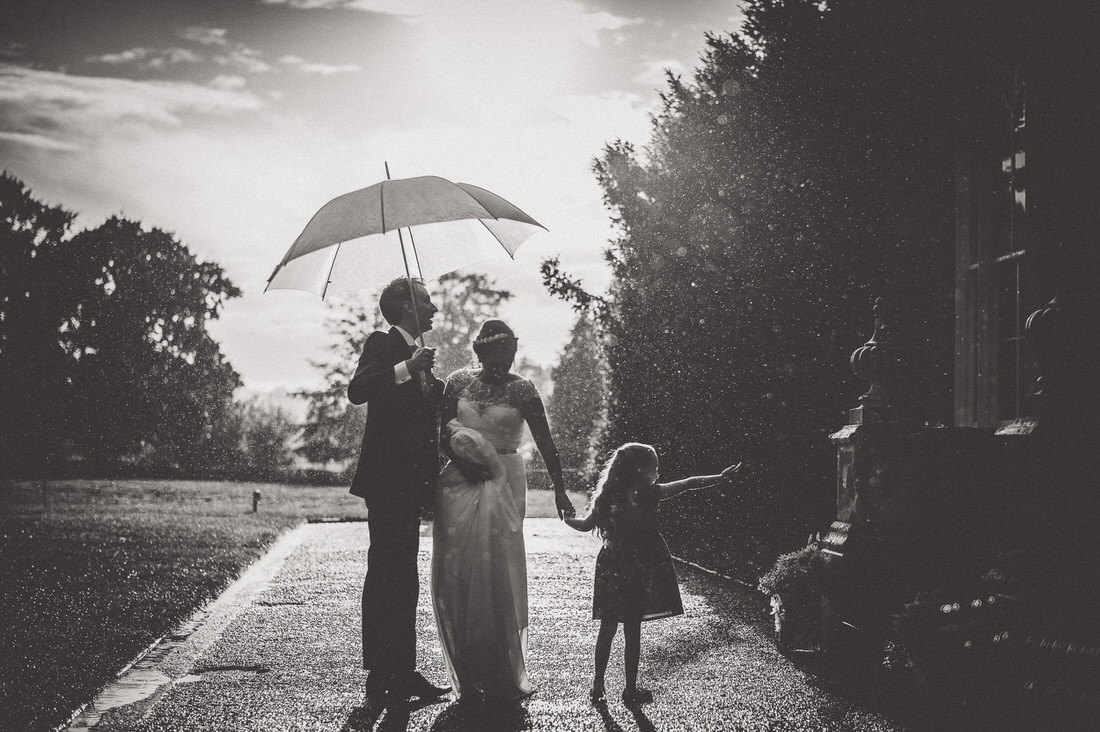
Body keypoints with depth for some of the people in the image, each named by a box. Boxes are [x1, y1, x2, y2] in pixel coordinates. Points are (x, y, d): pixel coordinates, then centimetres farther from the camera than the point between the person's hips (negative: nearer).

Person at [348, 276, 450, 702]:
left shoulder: (417, 356, 21)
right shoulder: (382, 344, -5)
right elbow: (357, 390, -23)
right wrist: (407, 369, -29)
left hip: (409, 483, 10)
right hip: (386, 480, -10)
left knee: (401, 578, 11)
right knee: (385, 575, -8)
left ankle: (401, 672, 16)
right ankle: (381, 673, -5)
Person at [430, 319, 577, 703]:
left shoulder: (521, 390, -2)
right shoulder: (458, 382, 4)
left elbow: (545, 442, -3)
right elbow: (442, 432, 8)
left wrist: (560, 489, -7)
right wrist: (460, 460, -10)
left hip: (502, 481, -2)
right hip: (460, 480, 2)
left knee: (497, 572, -5)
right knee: (457, 573, -2)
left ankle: (501, 676, 4)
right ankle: (469, 678, 5)